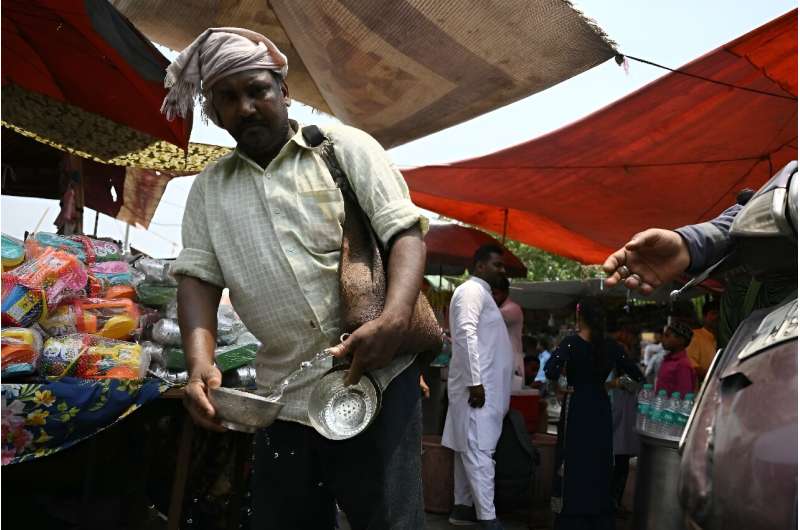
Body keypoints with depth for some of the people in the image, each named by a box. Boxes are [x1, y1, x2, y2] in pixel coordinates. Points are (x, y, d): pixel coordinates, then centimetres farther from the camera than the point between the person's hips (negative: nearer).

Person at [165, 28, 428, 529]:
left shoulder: (346, 146, 2)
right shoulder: (209, 187, 13)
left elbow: (405, 231, -6)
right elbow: (198, 274, 5)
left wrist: (394, 318, -25)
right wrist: (200, 362, -14)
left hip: (376, 374, -3)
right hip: (283, 396, 4)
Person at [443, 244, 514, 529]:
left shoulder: (482, 293, 21)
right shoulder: (472, 290, -10)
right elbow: (466, 335, -20)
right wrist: (475, 381, -24)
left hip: (485, 384, 10)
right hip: (477, 384, -10)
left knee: (469, 448, 12)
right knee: (479, 450, -11)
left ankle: (462, 507, 18)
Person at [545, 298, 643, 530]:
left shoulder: (571, 343, -11)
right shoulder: (610, 346, 1)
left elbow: (551, 373, -23)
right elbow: (637, 374, 6)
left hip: (576, 406, -4)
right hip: (600, 407, 4)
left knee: (574, 461, 3)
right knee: (599, 460, 12)